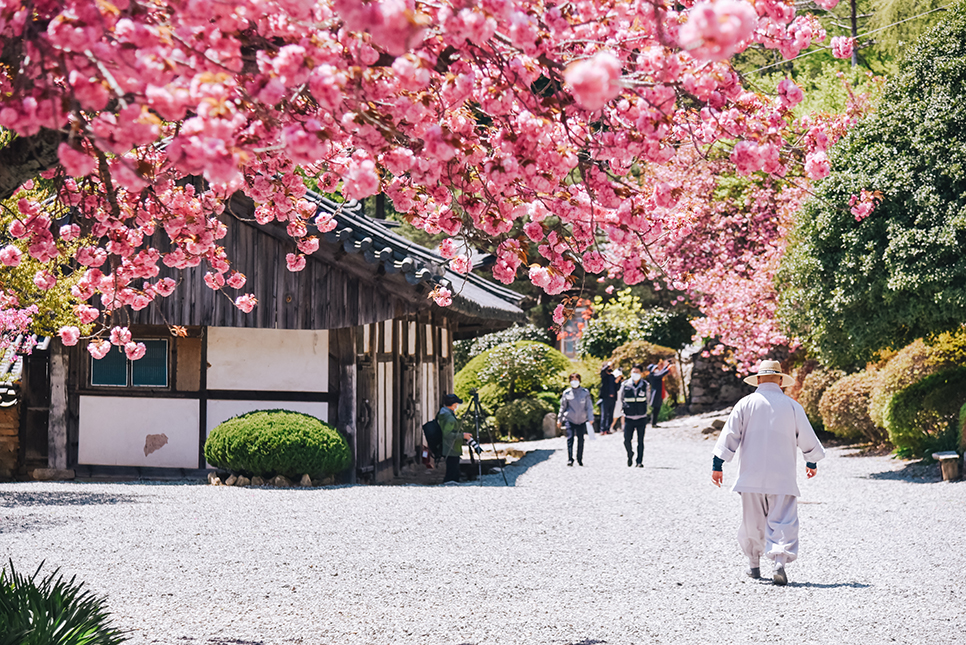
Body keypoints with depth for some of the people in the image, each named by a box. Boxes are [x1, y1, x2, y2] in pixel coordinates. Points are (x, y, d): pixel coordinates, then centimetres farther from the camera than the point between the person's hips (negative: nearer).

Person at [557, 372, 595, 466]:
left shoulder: (585, 392, 3)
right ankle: (570, 459, -12)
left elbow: (589, 406, 3)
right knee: (570, 438, -13)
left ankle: (580, 459, 18)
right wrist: (559, 420, 13)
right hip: (570, 419, 0)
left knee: (581, 440, 5)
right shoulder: (567, 393, 4)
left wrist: (590, 418, -7)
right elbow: (563, 407, 12)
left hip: (582, 420, 1)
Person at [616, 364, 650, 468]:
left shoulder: (645, 385, 1)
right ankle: (630, 455, 24)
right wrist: (622, 412, 4)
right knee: (627, 440, -4)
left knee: (640, 441, 2)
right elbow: (620, 399, 9)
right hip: (629, 418, 0)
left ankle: (640, 461, 10)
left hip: (641, 418, 0)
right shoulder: (625, 385, -1)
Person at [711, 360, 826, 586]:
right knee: (784, 521, -3)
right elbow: (807, 438, 8)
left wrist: (717, 465, 4)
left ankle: (754, 565, 22)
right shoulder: (792, 405, 2)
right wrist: (812, 462, 24)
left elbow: (729, 435, 0)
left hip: (751, 475, 1)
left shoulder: (746, 403, 2)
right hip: (782, 477, -1)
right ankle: (780, 562, -21)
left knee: (752, 522, 13)